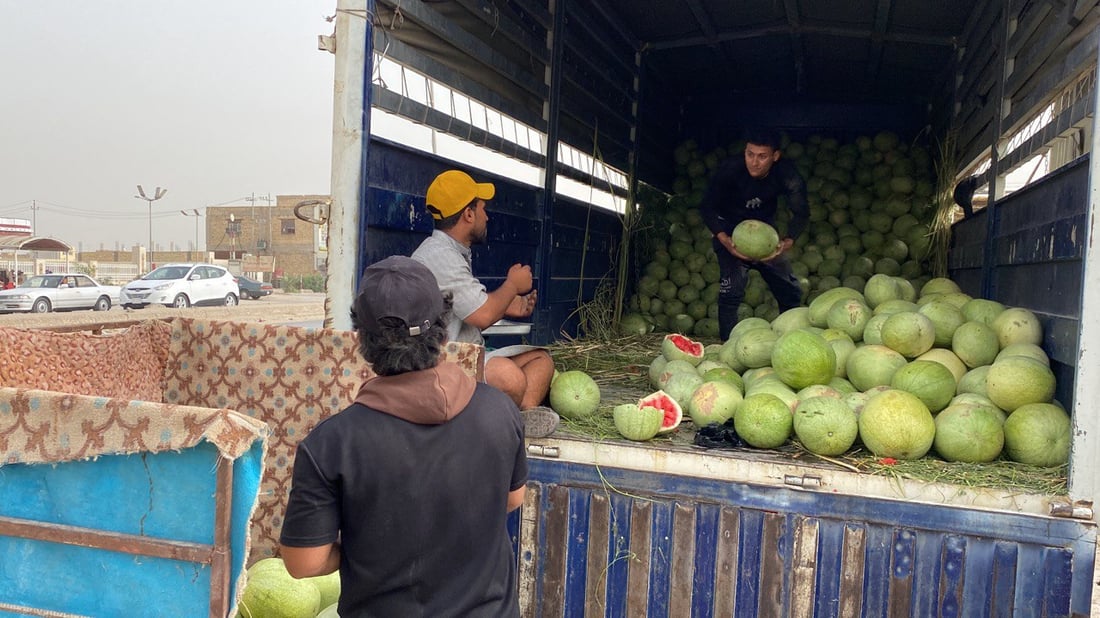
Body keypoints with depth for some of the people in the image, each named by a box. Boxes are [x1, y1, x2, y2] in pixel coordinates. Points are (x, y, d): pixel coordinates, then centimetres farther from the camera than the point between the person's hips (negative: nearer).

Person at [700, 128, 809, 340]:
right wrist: (723, 239, -37)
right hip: (730, 229, -3)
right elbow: (707, 207, -20)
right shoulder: (730, 169, -27)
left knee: (791, 291, 4)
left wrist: (788, 242, -34)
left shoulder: (787, 174, -22)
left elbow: (801, 213, -14)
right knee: (732, 288, -21)